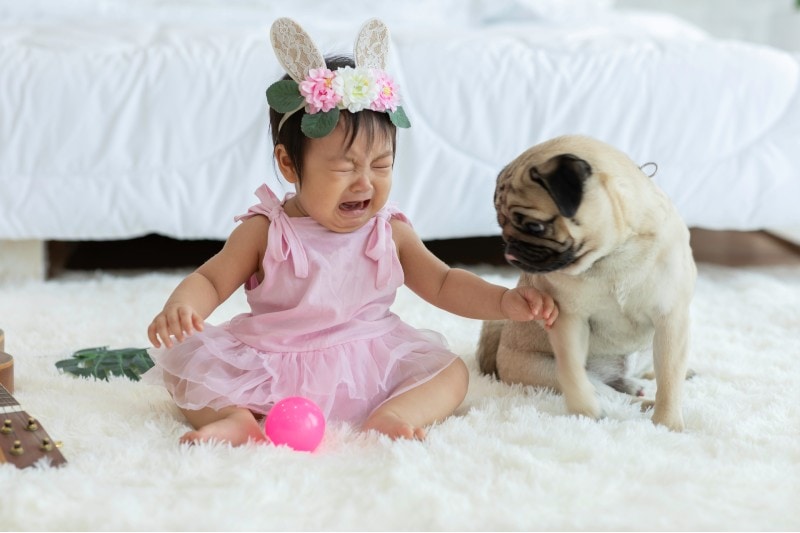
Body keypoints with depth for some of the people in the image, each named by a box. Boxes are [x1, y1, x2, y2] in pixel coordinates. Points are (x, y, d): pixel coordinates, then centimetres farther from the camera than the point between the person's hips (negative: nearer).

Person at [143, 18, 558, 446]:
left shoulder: (391, 233, 1)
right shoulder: (265, 232, -5)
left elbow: (443, 284, 7)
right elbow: (210, 281, -2)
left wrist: (504, 301, -8)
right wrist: (181, 307, -25)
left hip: (368, 367, 1)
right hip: (270, 369, -1)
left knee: (452, 371, -15)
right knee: (185, 362, -15)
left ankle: (391, 415, -40)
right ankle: (237, 416, -37)